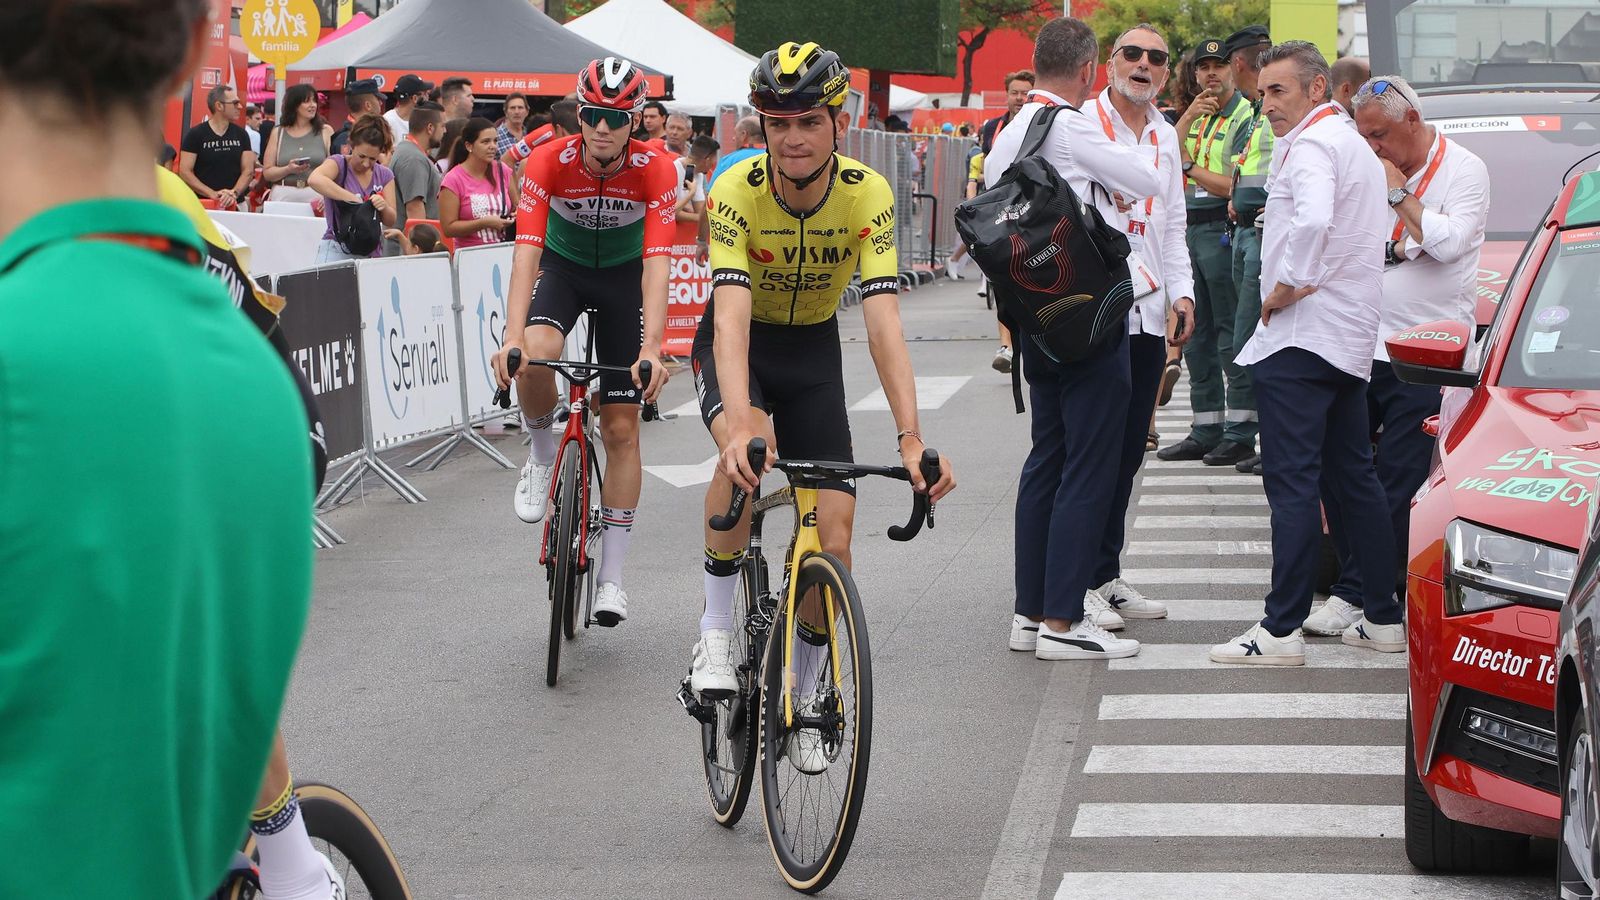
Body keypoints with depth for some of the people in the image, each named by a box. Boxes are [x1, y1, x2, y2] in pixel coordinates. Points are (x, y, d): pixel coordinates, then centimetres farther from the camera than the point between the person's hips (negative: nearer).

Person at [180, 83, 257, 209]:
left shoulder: (241, 135, 9)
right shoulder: (195, 135, -1)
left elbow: (248, 171, 6)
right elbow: (185, 172, -6)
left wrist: (234, 193, -13)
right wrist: (212, 194, -17)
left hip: (235, 204, 3)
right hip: (203, 203, -3)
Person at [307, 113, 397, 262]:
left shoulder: (384, 175, 12)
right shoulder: (338, 164, -1)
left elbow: (391, 221, 9)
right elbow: (315, 180, -24)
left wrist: (384, 207, -14)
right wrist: (353, 199, -26)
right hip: (337, 250, -4)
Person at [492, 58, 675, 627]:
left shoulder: (655, 171, -27)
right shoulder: (548, 163, -26)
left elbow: (655, 264, -32)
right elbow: (526, 252, -33)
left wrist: (651, 349, -45)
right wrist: (512, 338, -46)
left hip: (623, 276, 0)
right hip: (561, 266, 0)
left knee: (621, 428, -3)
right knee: (535, 355, -34)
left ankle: (611, 576, 5)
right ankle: (542, 456, -2)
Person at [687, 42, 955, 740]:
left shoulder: (868, 196, -23)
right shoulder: (738, 192, -28)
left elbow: (884, 325, -30)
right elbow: (732, 317, -39)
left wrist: (911, 439, -42)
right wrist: (739, 429, -55)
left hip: (814, 350, 2)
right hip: (738, 345, -2)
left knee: (833, 539, -8)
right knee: (749, 452, -36)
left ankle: (805, 696, 15)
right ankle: (716, 632, -18)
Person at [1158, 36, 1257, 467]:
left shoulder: (1245, 117, -8)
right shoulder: (1197, 118, 18)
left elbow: (1235, 186, -15)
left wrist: (1190, 168, -8)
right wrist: (1189, 117, -7)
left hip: (1223, 231, -9)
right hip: (1192, 230, 9)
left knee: (1232, 334, -7)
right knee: (1196, 335, 11)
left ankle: (1241, 432, -3)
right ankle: (1206, 430, 17)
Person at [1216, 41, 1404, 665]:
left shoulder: (1313, 145, -13)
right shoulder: (1357, 146, 19)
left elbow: (1313, 220, -33)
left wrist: (1287, 286, -19)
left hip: (1301, 336, -10)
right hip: (1350, 338, 10)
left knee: (1292, 483, -10)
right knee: (1354, 478, 14)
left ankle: (1281, 630, -10)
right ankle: (1383, 617, 17)